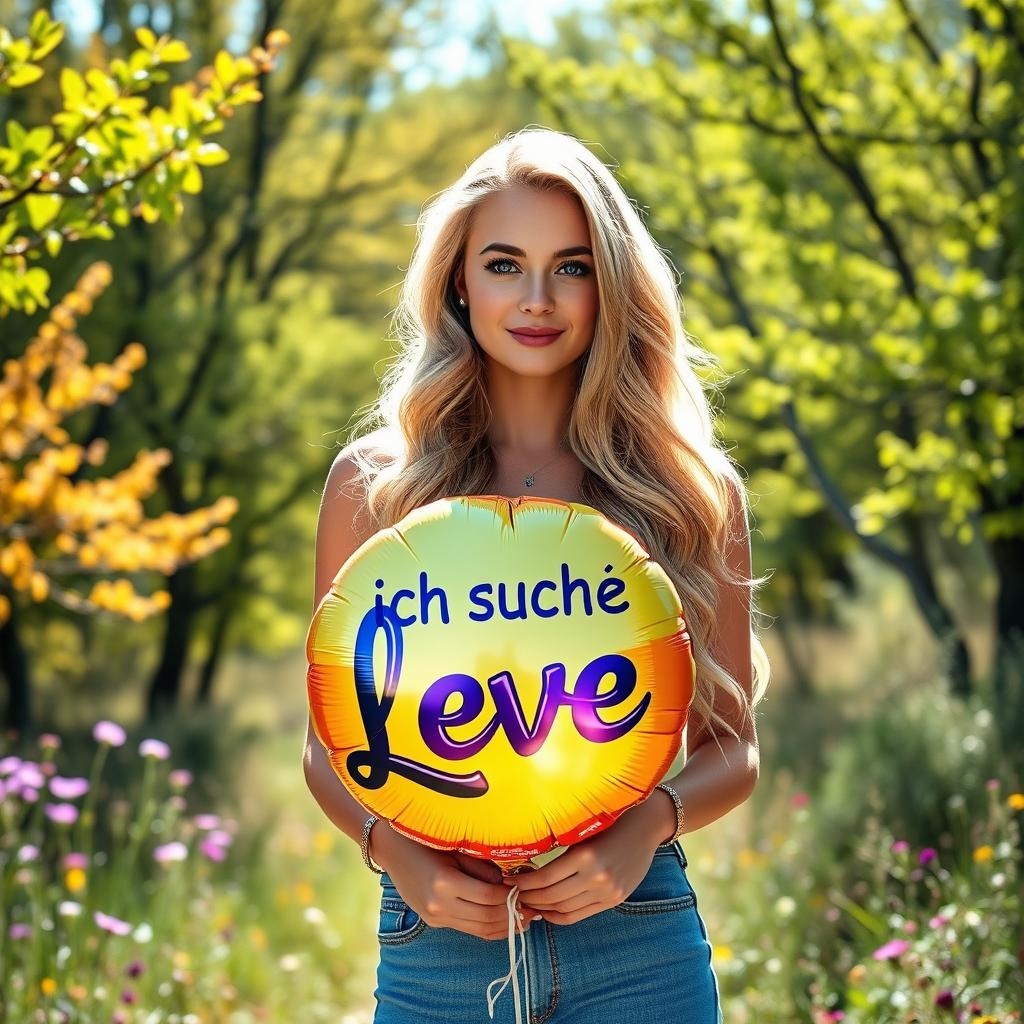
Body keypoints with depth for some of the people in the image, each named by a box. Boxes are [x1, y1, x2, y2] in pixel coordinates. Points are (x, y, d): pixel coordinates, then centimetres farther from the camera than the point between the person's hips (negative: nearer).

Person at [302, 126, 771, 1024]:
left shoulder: (691, 491, 3)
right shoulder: (374, 482, 3)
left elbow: (731, 745, 8)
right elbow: (331, 743, 7)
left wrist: (650, 823, -11)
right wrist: (395, 849, -11)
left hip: (635, 940, 0)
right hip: (438, 939, 0)